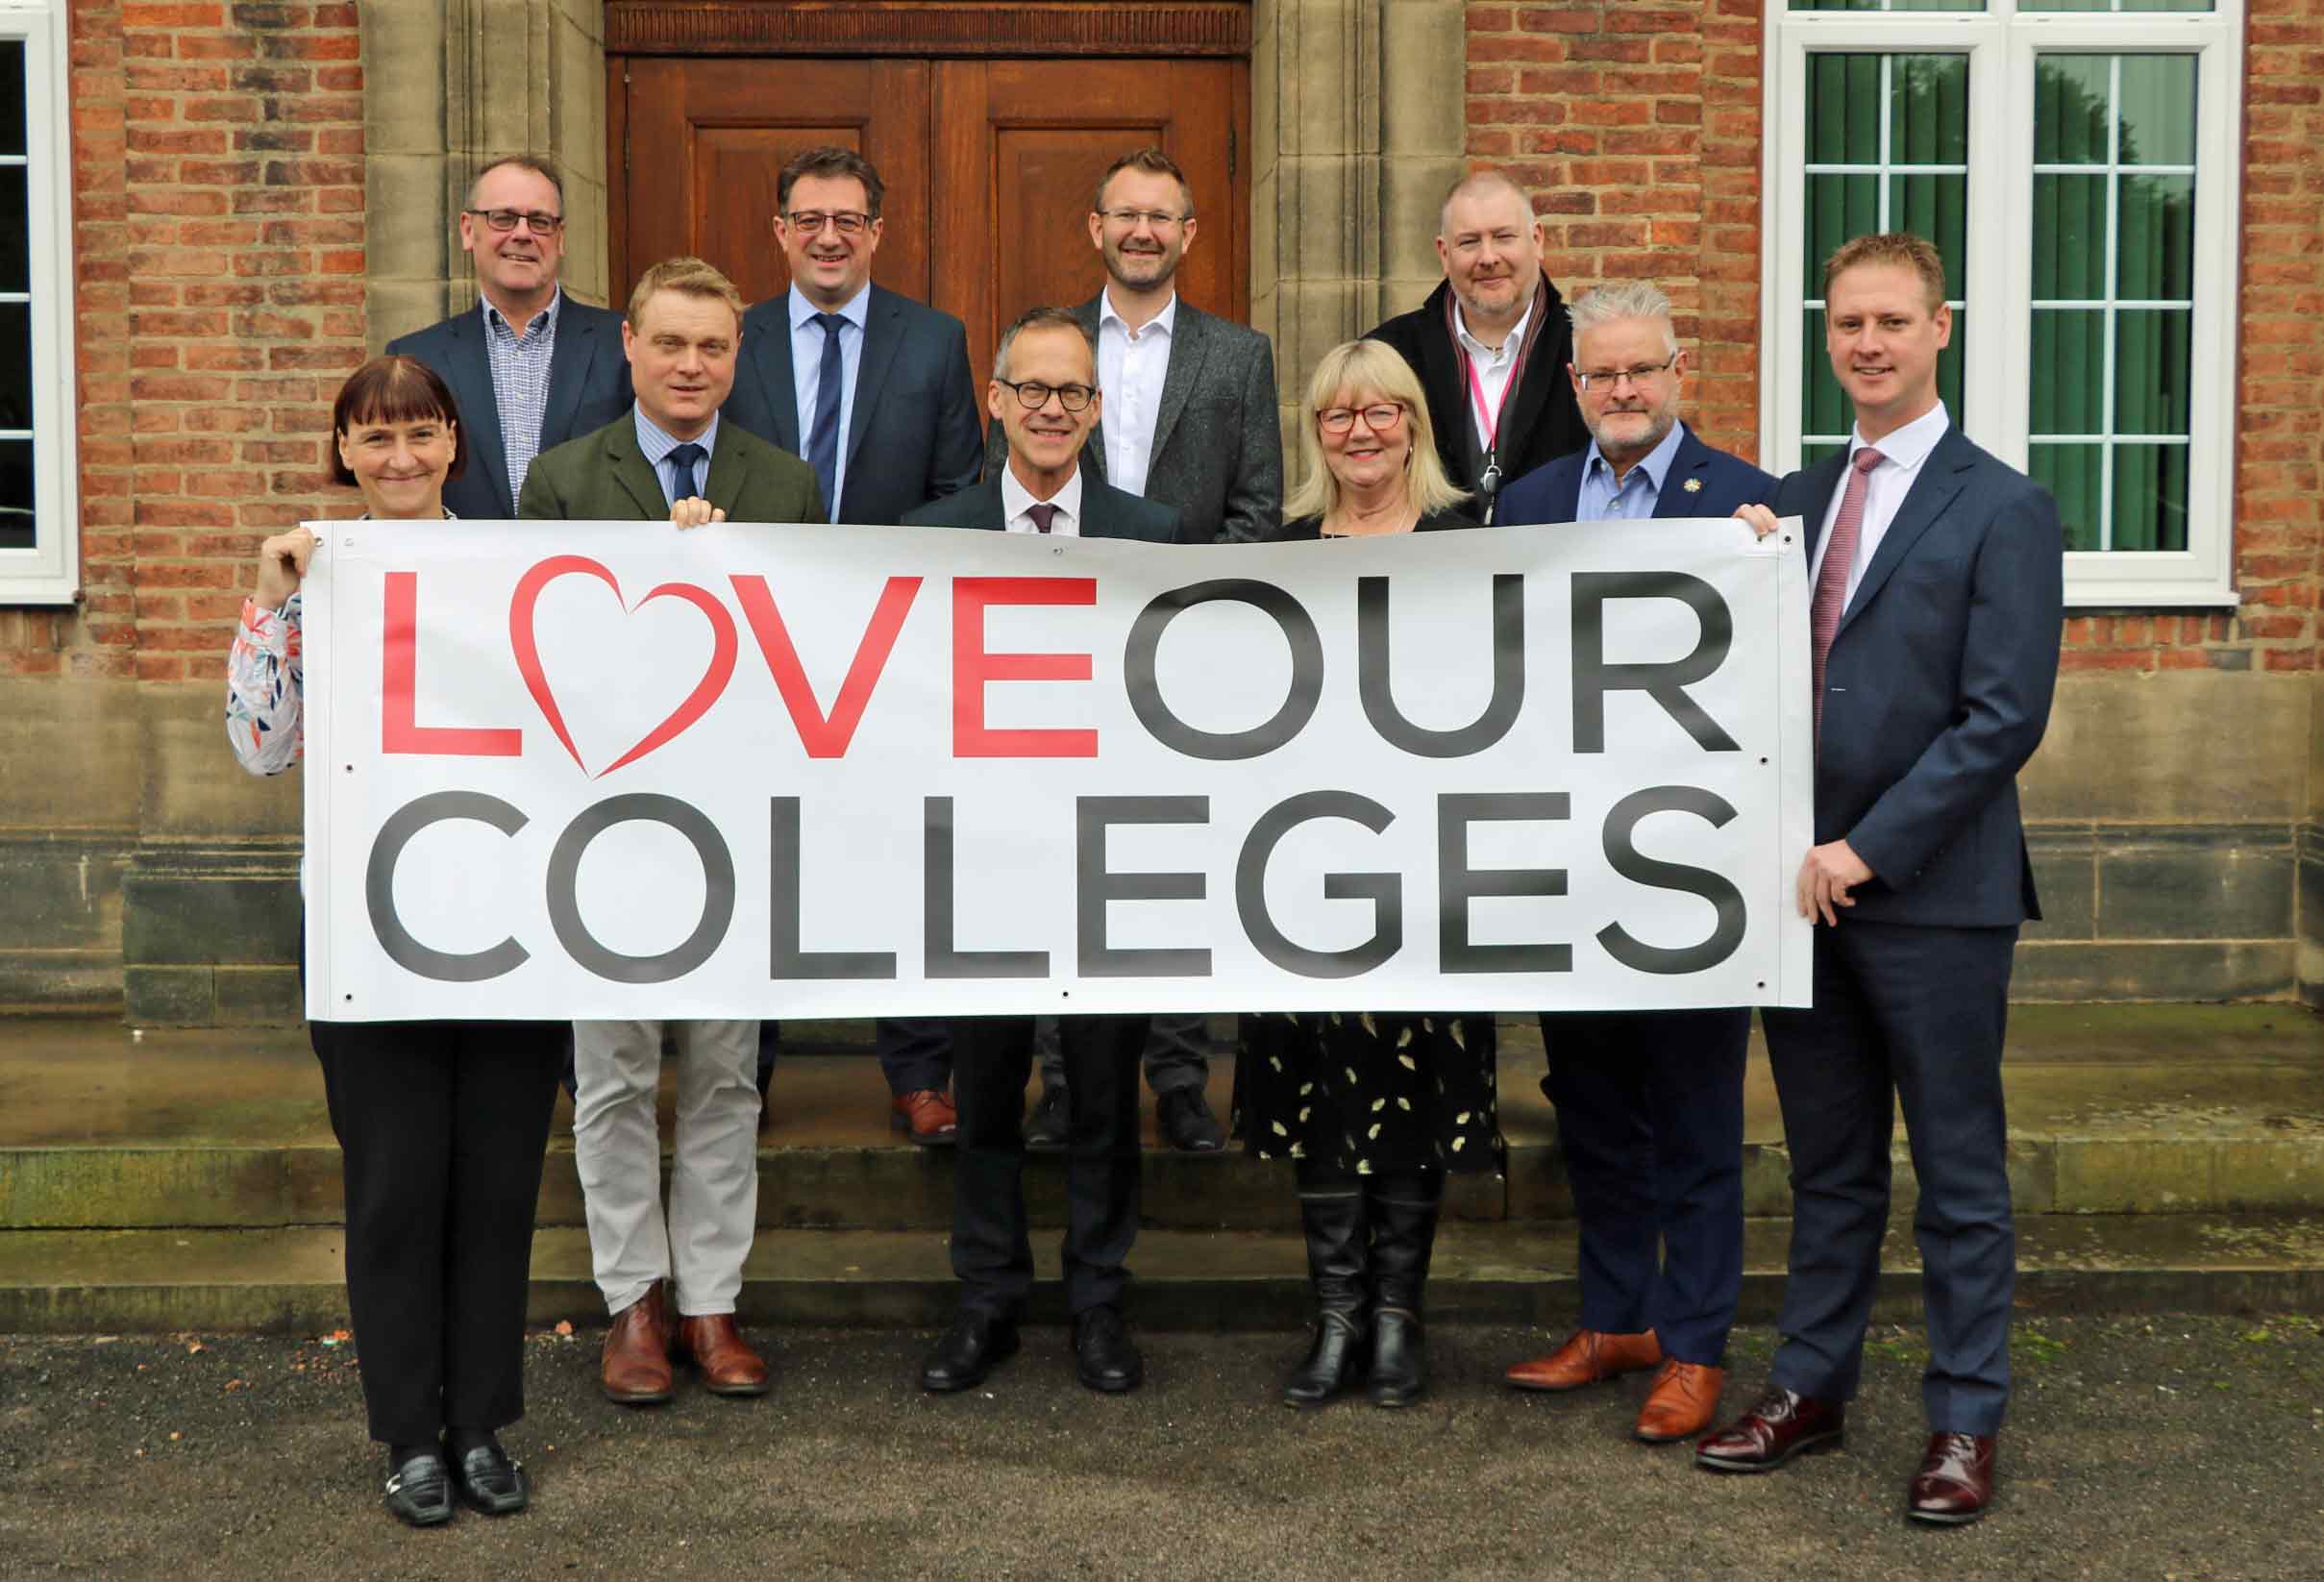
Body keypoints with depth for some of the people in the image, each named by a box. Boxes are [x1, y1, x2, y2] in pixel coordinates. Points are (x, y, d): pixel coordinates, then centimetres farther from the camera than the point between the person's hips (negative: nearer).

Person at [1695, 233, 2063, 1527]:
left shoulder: (2002, 509, -6)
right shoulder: (1797, 501, 12)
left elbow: (2004, 718, -13)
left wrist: (1865, 851, -15)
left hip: (1930, 891, -5)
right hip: (1801, 883, 5)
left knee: (1960, 1174, 5)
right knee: (1828, 1165, 15)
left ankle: (1967, 1420, 16)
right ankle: (1813, 1387, 26)